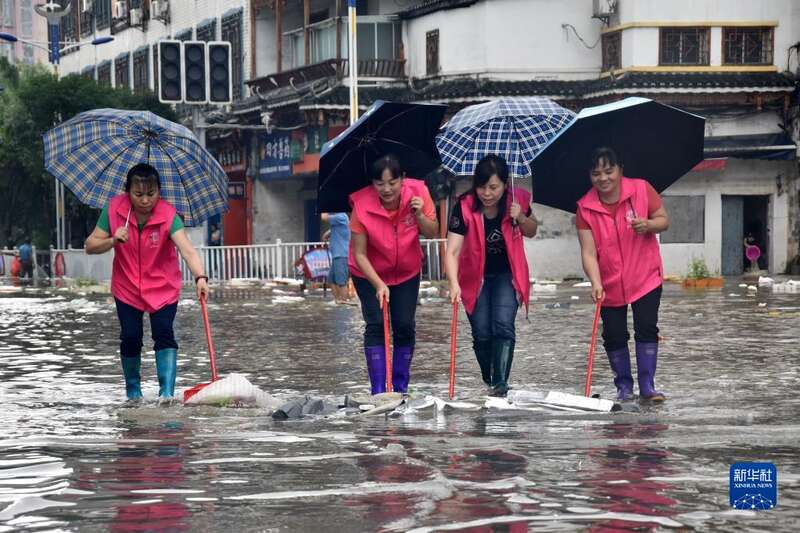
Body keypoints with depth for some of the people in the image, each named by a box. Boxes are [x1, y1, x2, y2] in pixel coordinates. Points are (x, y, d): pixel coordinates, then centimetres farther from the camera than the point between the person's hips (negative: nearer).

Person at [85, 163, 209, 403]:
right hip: (127, 287, 2)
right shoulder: (114, 209, -14)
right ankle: (133, 389, 18)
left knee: (164, 334, -14)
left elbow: (187, 249, -37)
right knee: (130, 338, -3)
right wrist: (112, 241, -29)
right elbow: (90, 245, -9)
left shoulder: (167, 215, -22)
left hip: (162, 287, -2)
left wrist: (200, 277, -54)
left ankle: (167, 392, -14)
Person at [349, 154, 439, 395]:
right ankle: (378, 391, -10)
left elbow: (432, 233, -12)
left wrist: (419, 215, -32)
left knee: (405, 327, 0)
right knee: (375, 325, -12)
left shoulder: (417, 192, -21)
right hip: (369, 273, -2)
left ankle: (401, 388, 12)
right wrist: (378, 285, -34)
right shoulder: (362, 205, -28)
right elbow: (359, 254, -24)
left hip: (407, 271, 2)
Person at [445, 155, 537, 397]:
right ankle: (489, 383, 23)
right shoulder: (465, 206, -22)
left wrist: (521, 218, -18)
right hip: (475, 276, 0)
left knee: (503, 325, -19)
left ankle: (500, 384, -24)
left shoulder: (518, 199, -14)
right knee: (482, 334, 1)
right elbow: (452, 251, -26)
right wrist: (454, 284, -41)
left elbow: (531, 232, 5)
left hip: (506, 274, 0)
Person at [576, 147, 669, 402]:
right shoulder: (585, 208, -11)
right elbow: (588, 251, -14)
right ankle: (624, 386, 17)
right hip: (609, 283, 1)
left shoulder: (642, 190, -10)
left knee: (646, 330, -6)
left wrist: (648, 225, -25)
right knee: (614, 336, 4)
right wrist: (596, 283, -28)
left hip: (645, 277, -1)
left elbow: (664, 220, -1)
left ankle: (647, 385, 1)